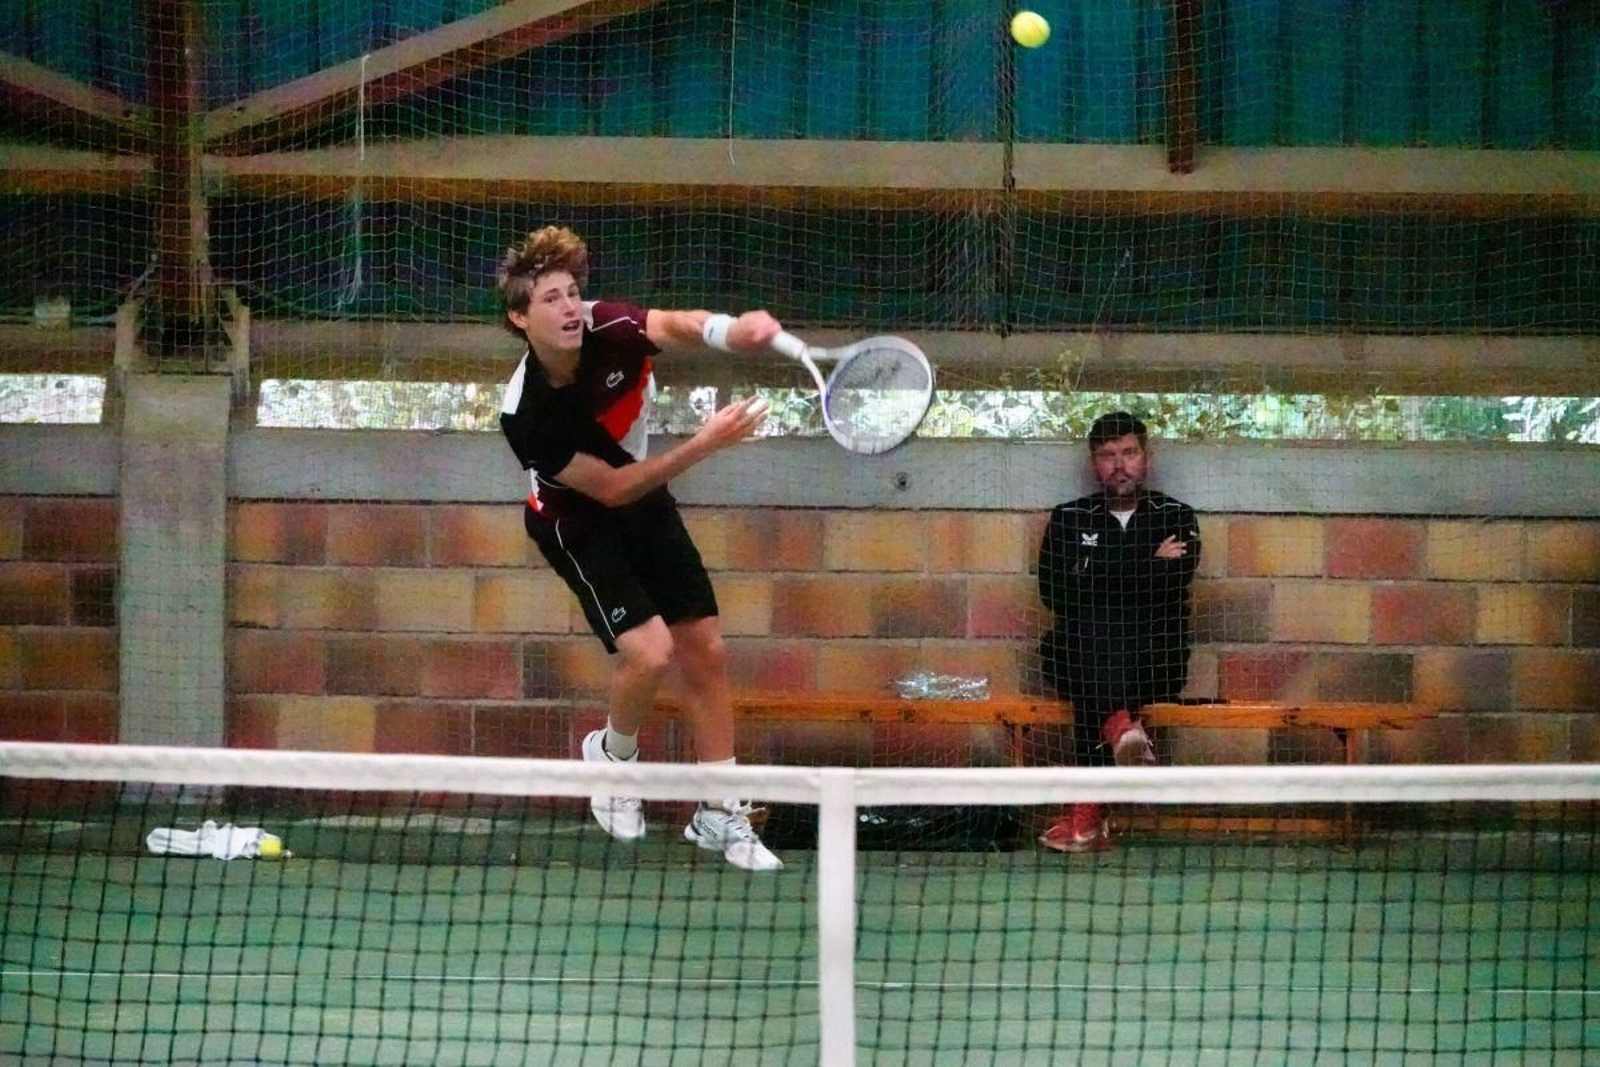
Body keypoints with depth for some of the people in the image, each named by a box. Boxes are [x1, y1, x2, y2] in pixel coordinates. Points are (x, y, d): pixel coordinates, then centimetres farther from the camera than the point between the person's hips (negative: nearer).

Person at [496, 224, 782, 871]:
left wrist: (730, 330, -59)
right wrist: (704, 444, -34)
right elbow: (611, 488, -27)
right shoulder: (526, 416, -31)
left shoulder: (608, 328, -22)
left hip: (645, 504, 5)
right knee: (649, 651, -21)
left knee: (705, 652, 4)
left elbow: (677, 326, -34)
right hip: (579, 526, -5)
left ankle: (721, 816, 15)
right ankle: (613, 753, 13)